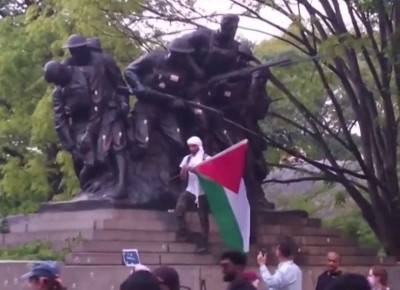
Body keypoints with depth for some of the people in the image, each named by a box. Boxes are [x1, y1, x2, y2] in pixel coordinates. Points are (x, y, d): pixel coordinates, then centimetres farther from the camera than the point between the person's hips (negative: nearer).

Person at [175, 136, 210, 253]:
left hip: (202, 193, -4)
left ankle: (203, 243, 8)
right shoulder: (187, 158, 9)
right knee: (179, 210, -17)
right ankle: (183, 233, 2)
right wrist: (184, 170, -14)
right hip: (190, 190, 4)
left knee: (203, 219, -1)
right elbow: (182, 177, 8)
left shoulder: (206, 159, -4)